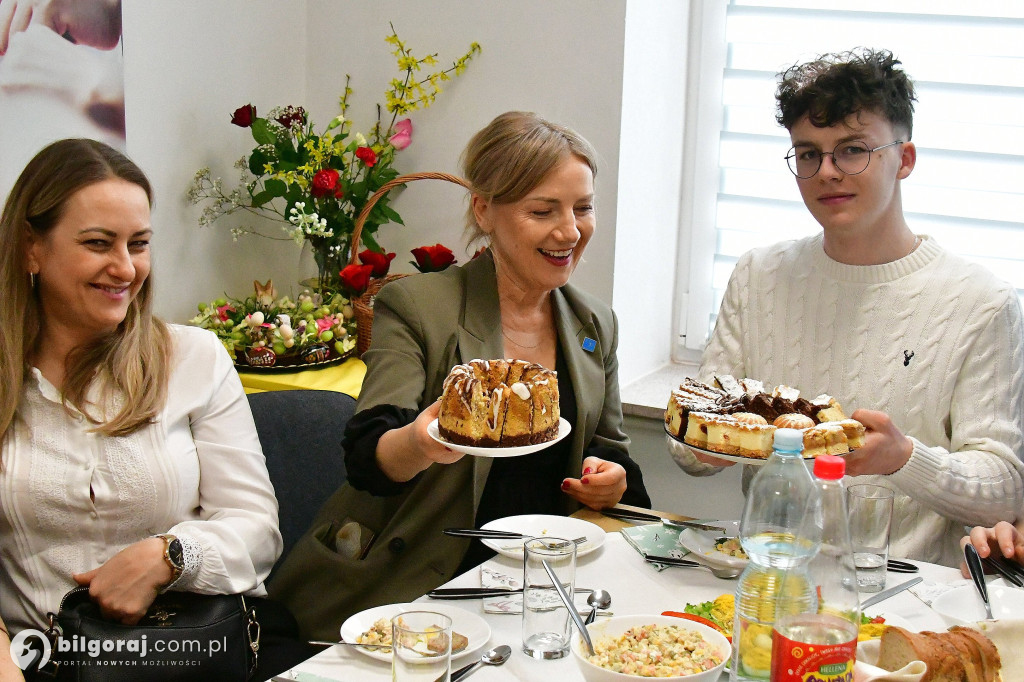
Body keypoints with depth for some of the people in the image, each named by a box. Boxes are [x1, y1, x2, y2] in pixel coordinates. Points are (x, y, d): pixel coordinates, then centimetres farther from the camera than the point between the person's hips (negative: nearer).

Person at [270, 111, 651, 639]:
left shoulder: (596, 325, 11)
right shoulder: (414, 305, -5)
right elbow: (365, 457, -15)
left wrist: (611, 479, -2)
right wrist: (420, 444, -38)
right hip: (411, 587, -4)